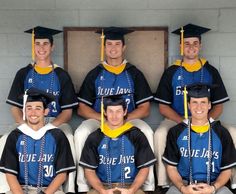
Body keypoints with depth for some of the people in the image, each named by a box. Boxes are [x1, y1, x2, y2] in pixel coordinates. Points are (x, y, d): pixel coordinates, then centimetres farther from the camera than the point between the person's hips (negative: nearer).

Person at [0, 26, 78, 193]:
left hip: (56, 122, -1)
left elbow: (68, 111, 4)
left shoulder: (62, 76, 8)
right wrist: (25, 125, -12)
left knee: (68, 140, -35)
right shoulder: (23, 74, 11)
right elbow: (15, 107, 9)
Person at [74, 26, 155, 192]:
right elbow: (82, 109, 7)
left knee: (147, 132, -32)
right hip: (98, 120, 1)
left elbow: (144, 109, 4)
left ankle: (149, 185, -23)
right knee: (80, 133, -31)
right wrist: (103, 118, -11)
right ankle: (83, 186, -22)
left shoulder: (134, 74, 9)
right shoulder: (95, 74, 10)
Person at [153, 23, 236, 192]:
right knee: (160, 134, -33)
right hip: (176, 120, -1)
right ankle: (164, 183, -22)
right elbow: (163, 107, 2)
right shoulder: (171, 72, 7)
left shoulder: (211, 72, 9)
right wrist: (185, 122, -14)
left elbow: (218, 107, 8)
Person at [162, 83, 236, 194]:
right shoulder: (176, 132, 6)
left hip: (214, 185, 1)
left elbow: (226, 170, 8)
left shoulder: (222, 133, 6)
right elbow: (171, 167, 8)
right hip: (183, 184, -1)